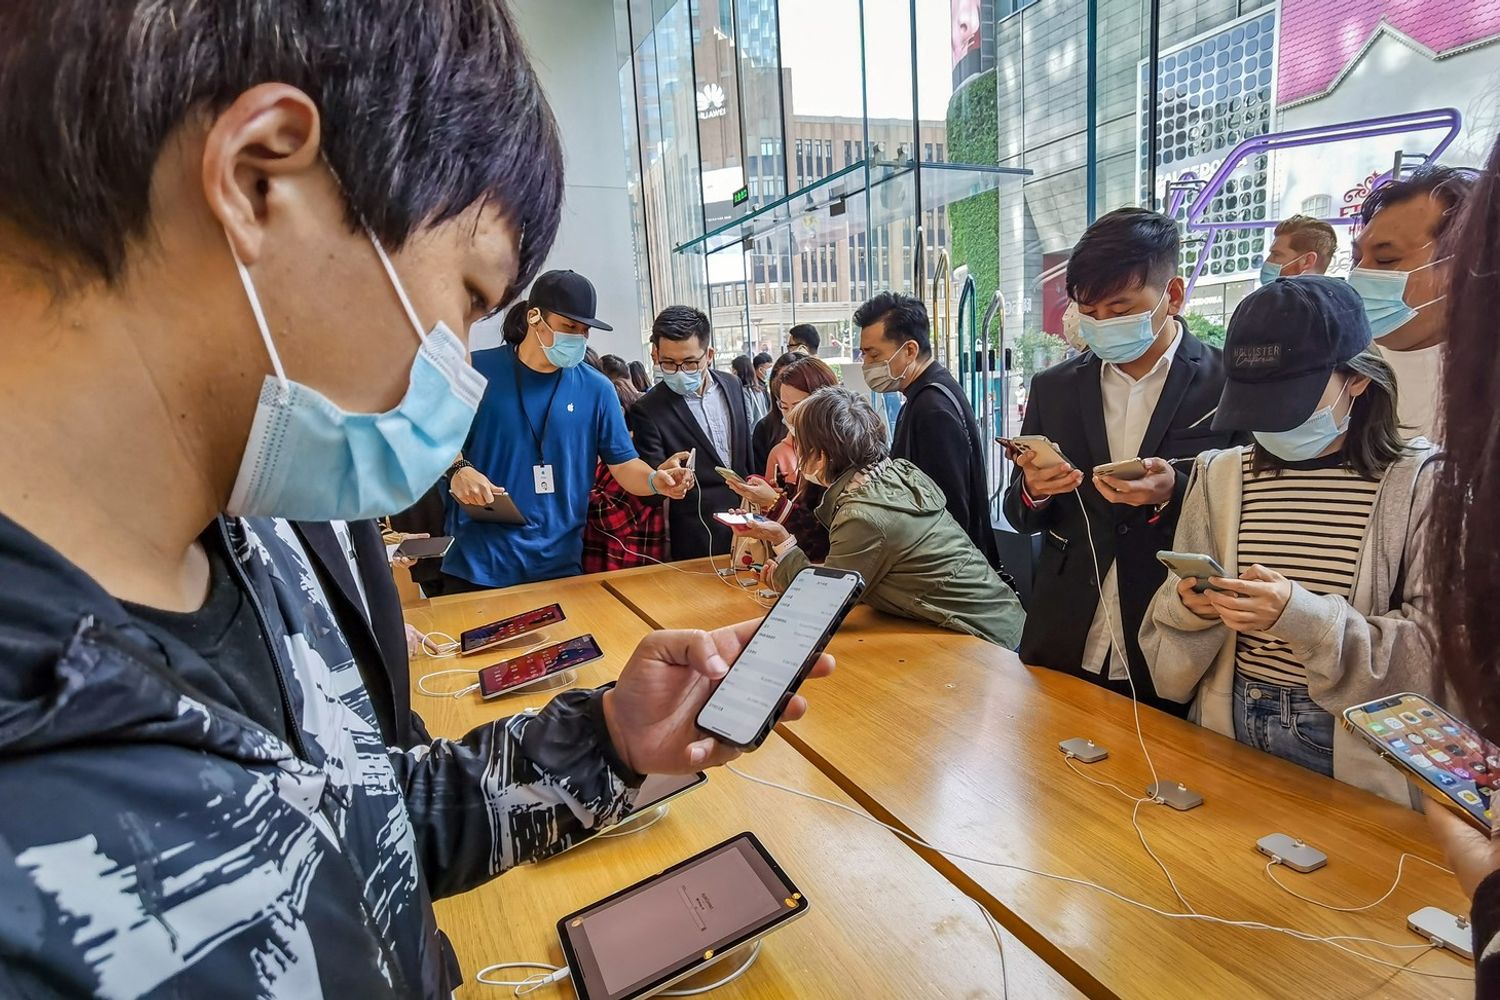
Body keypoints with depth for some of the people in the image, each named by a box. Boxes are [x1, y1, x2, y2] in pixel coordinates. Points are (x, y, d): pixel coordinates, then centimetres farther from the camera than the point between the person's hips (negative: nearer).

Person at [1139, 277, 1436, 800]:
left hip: (1357, 752, -2)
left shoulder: (1421, 483, -8)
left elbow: (1436, 653, -12)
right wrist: (1189, 605, -17)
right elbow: (1173, 616, 5)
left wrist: (1306, 618, -26)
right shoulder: (1220, 475, 1)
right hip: (1230, 733, 3)